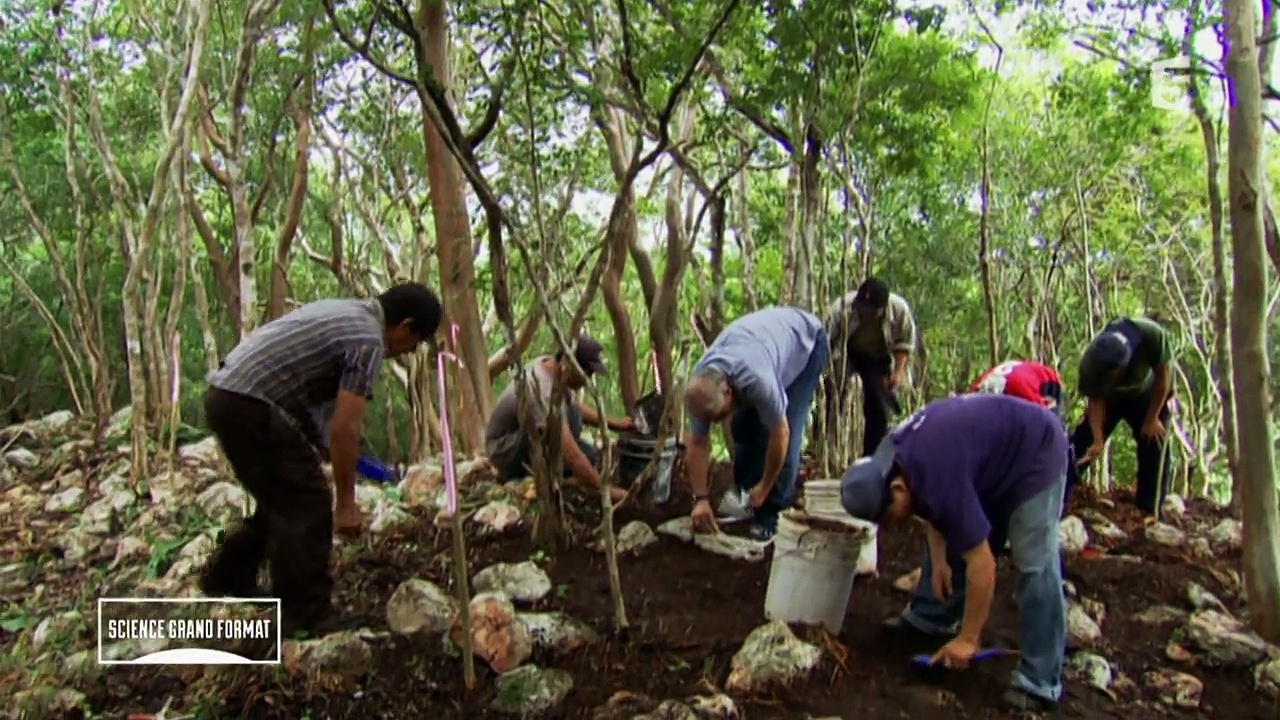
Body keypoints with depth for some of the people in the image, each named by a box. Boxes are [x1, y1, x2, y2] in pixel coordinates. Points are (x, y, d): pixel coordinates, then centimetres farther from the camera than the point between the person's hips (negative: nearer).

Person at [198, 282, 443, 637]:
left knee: (282, 499, 22)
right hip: (251, 407, -10)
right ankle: (307, 616, 6)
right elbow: (344, 428, -16)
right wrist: (346, 502, -8)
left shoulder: (346, 312, 16)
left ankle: (226, 576, 36)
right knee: (308, 505, -2)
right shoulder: (368, 340, -12)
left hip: (227, 396, 10)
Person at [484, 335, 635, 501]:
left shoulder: (551, 365, -5)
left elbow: (577, 406, 14)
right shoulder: (543, 390, -34)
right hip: (505, 450, -10)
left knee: (591, 457, 2)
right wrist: (606, 490, -31)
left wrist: (614, 424, 4)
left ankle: (515, 473, 9)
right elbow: (571, 454, -36)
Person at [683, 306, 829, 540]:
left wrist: (765, 487, -17)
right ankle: (744, 492, 18)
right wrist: (701, 499, -14)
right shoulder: (700, 387, -23)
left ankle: (771, 510, -4)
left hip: (806, 340, -6)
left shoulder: (756, 380, -44)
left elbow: (780, 435, -31)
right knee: (743, 424, -2)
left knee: (789, 428, -16)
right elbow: (697, 444, -12)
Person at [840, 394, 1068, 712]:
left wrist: (968, 640, -23)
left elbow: (982, 564, -32)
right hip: (993, 452, 9)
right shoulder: (889, 460, -11)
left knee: (1035, 564, -15)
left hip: (1036, 453, -9)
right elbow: (932, 509, 10)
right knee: (954, 534, 12)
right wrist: (938, 560, 0)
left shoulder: (941, 478, -37)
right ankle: (930, 618, 26)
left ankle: (1039, 683, -10)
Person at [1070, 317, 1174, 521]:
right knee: (1081, 442, -5)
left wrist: (1152, 418, -16)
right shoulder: (1090, 362, -36)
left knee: (1153, 446, -10)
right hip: (1108, 397, 0)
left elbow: (1163, 376, -23)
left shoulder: (1152, 336, -40)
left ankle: (1149, 510, -1)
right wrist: (1097, 440, -29)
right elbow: (1095, 401, -22)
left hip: (1147, 395, 0)